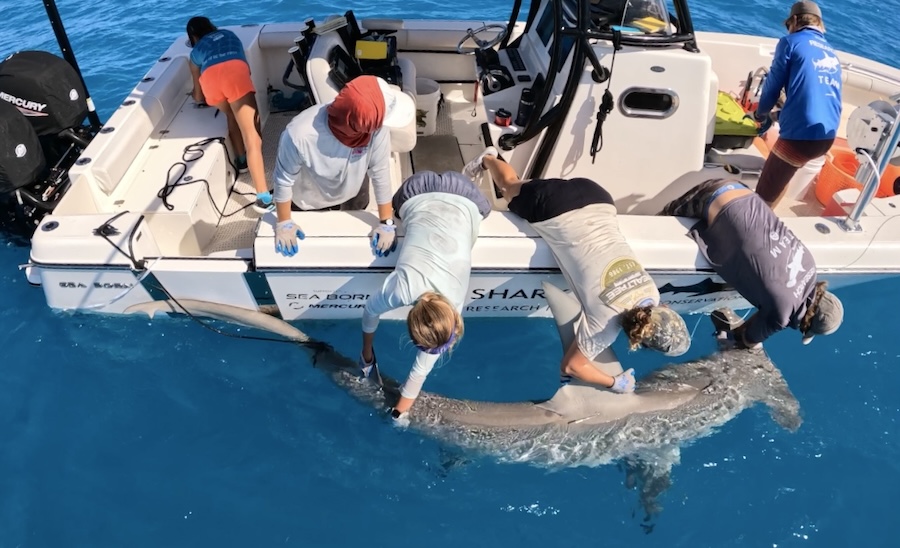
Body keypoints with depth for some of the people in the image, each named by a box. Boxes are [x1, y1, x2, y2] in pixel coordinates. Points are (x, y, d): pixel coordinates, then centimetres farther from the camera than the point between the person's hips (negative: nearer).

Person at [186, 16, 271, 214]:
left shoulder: (196, 52, 36)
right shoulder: (229, 34, 42)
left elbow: (199, 97, 41)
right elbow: (245, 66, 54)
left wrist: (195, 95, 63)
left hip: (210, 79, 1)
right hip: (236, 72, -1)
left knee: (231, 115, 34)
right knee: (252, 139, -5)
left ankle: (241, 160, 37)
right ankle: (263, 197, -14)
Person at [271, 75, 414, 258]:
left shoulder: (377, 129, -37)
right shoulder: (300, 134, -44)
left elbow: (380, 173, -23)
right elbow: (284, 180, -27)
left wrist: (387, 222, -17)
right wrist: (284, 223, -14)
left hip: (352, 194, 2)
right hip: (310, 202, -2)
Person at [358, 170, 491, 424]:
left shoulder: (453, 302, -33)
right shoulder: (401, 287, -38)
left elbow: (425, 365, -21)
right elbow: (370, 310, -13)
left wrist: (402, 407, -12)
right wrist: (367, 352, 1)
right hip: (419, 197, 1)